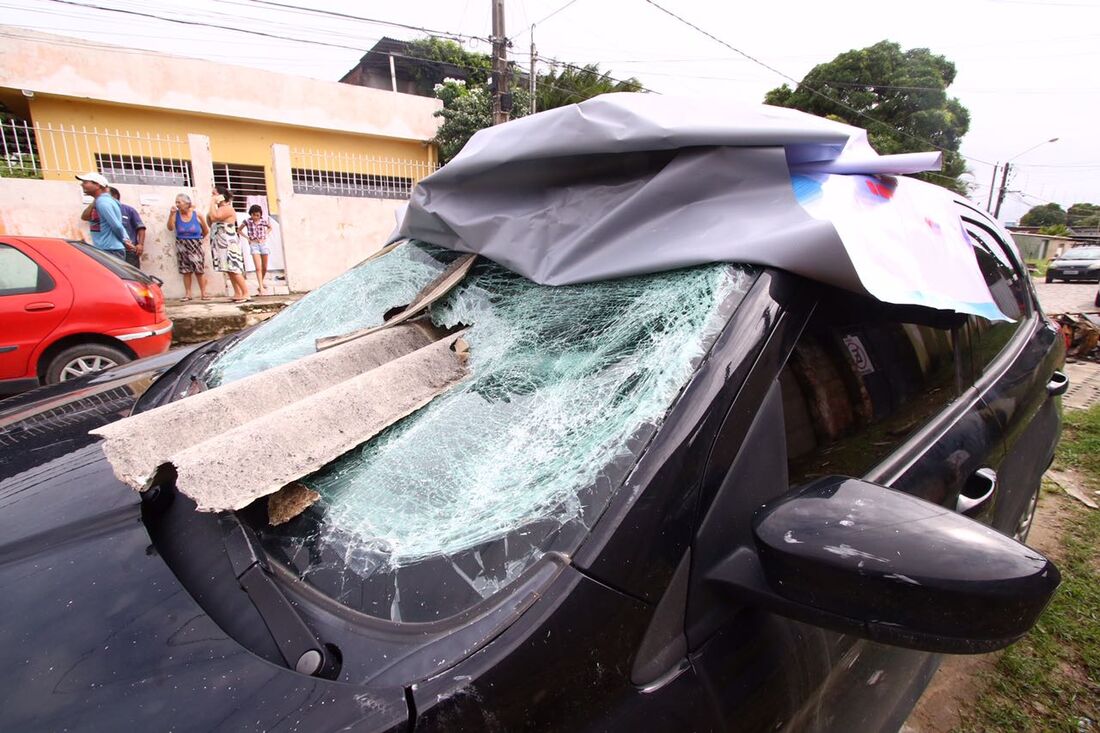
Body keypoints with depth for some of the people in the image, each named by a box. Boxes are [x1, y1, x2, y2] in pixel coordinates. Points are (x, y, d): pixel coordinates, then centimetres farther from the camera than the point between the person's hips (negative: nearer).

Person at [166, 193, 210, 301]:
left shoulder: (197, 215, -5)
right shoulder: (176, 214, 0)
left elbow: (206, 230, 7)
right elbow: (170, 228, -10)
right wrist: (171, 214, -16)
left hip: (195, 245, -2)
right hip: (182, 246, 2)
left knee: (199, 269, -5)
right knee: (186, 270, 4)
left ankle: (203, 293, 2)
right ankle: (187, 294, 7)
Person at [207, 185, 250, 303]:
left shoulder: (227, 208, -11)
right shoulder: (219, 209, 20)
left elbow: (214, 218, -24)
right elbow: (211, 223, 18)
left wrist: (212, 203, -11)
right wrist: (213, 204, 11)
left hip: (229, 244, -10)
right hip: (222, 244, 10)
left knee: (233, 269, -12)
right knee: (230, 270, 8)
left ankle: (246, 294, -12)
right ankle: (238, 294, 10)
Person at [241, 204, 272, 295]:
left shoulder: (264, 221, 0)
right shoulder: (247, 221, -4)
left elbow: (270, 228, 21)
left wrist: (265, 235, 8)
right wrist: (248, 238, 1)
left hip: (263, 244, 2)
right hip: (254, 245, -2)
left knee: (264, 268, 8)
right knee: (258, 268, -14)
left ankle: (261, 284, 31)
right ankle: (261, 288, -18)